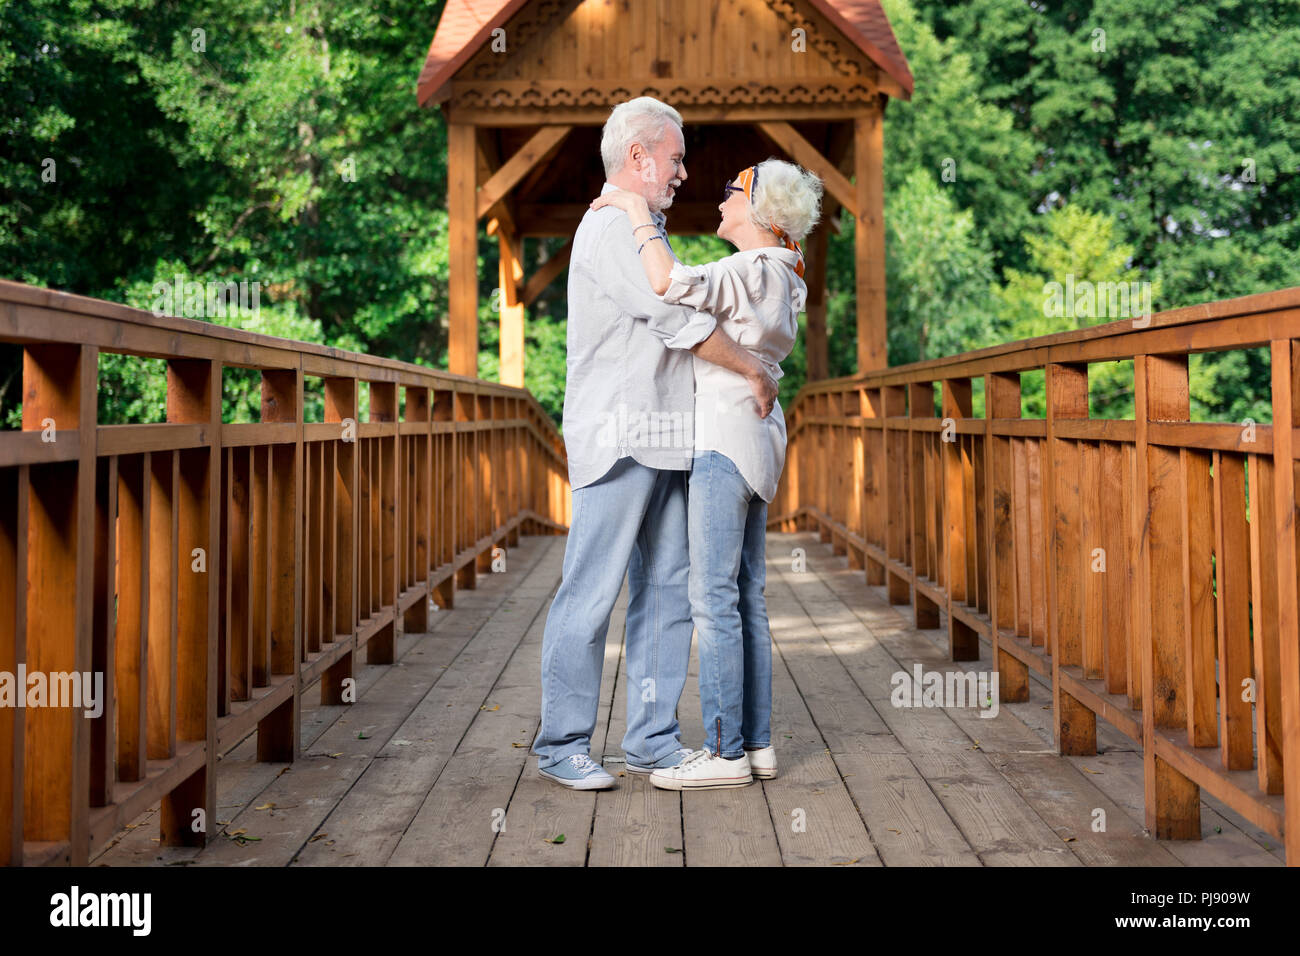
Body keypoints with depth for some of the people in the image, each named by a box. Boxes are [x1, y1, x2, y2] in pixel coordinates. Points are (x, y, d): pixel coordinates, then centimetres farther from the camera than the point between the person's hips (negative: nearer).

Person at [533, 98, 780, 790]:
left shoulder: (644, 230, 23)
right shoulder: (609, 226, -9)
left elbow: (676, 322, 31)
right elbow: (676, 318, -16)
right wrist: (754, 370, -9)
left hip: (663, 444, 10)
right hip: (619, 439, -10)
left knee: (667, 589, 9)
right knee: (591, 595, -6)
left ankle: (652, 739, 15)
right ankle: (561, 746, 1)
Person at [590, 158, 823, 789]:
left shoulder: (753, 270, -14)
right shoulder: (782, 277, 17)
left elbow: (668, 283, -29)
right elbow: (688, 295, 22)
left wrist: (636, 210, -16)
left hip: (725, 440, -10)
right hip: (751, 438, 10)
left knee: (714, 598, -8)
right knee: (745, 596, 10)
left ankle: (725, 751, -5)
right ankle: (755, 741, 13)